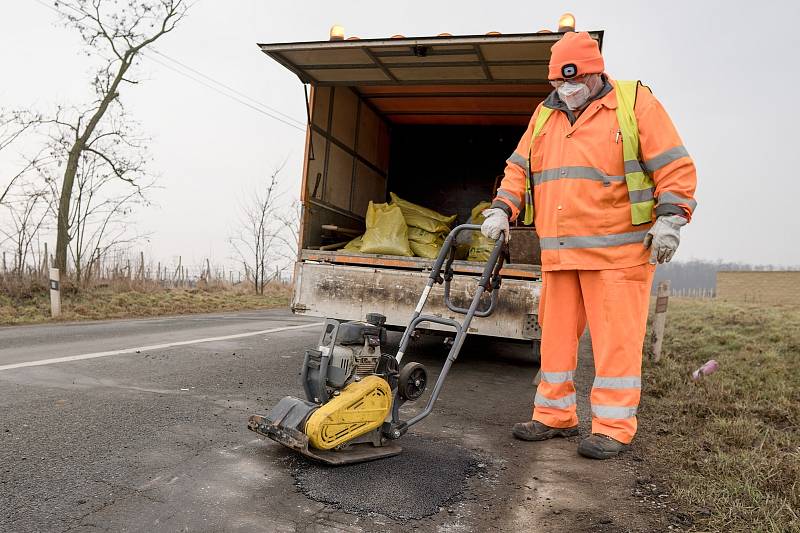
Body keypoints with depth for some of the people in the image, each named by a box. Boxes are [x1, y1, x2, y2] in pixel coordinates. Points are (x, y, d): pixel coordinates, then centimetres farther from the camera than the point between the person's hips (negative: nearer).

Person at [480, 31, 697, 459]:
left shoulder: (635, 103, 2)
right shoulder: (544, 116, 18)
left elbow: (675, 167, -2)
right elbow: (518, 170, 20)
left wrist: (669, 220, -11)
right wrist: (501, 211, 6)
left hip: (618, 251, -5)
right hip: (558, 253, 6)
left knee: (615, 339, -3)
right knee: (556, 335, 8)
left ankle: (613, 427, 8)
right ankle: (555, 416, 20)